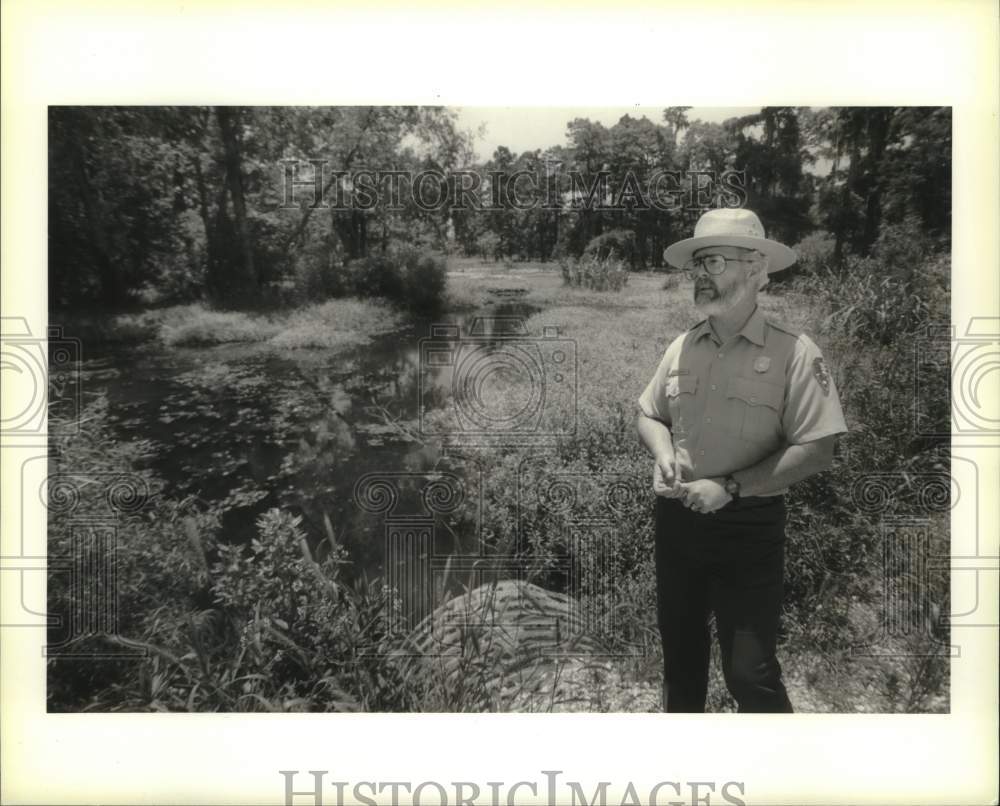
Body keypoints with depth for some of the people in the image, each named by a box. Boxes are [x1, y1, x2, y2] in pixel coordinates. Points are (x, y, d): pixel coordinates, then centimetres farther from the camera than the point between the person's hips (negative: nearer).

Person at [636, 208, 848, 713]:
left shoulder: (793, 352, -13)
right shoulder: (682, 347, 4)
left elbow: (816, 451, -17)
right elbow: (648, 414, 16)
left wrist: (730, 487, -20)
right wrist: (663, 452, -6)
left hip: (748, 527, -5)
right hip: (677, 520, 6)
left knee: (750, 673, -1)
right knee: (679, 653, 21)